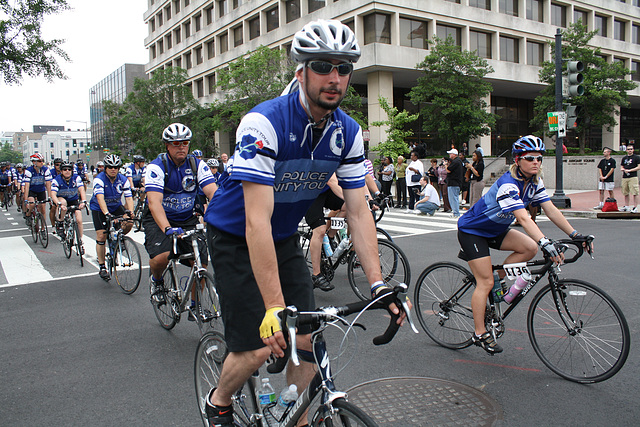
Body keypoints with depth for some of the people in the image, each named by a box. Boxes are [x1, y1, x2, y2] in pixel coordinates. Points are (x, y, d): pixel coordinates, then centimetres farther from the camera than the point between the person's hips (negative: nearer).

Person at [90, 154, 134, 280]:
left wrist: (129, 212, -40)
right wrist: (107, 214, -52)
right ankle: (102, 268, 1)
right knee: (101, 236, -10)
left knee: (129, 223, -24)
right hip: (99, 209, -3)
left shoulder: (123, 180, -13)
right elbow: (100, 198, -37)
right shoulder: (99, 179, -23)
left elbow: (129, 198, -20)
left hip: (116, 206, 3)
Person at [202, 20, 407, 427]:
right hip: (236, 237, -5)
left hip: (285, 237, 5)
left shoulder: (349, 133, -10)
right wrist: (274, 306, -38)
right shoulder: (265, 123, -29)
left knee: (307, 340, -1)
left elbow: (359, 211, -9)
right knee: (258, 349, -7)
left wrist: (378, 283, -18)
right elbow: (257, 220, -34)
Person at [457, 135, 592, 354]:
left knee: (530, 248, -15)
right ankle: (480, 334, 3)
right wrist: (545, 243, -52)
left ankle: (498, 283, 5)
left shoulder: (534, 182, -4)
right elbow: (523, 218, -41)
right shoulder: (508, 184, -30)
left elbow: (551, 210, -6)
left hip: (495, 230, 8)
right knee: (485, 282, -10)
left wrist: (574, 234, -15)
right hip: (471, 230, -8)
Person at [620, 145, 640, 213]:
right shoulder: (624, 158, 17)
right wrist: (624, 170, -4)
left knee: (635, 193, -9)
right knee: (626, 193, 9)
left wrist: (629, 170, -12)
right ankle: (626, 206, 17)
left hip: (633, 177, -5)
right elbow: (621, 167, 19)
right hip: (624, 177, 5)